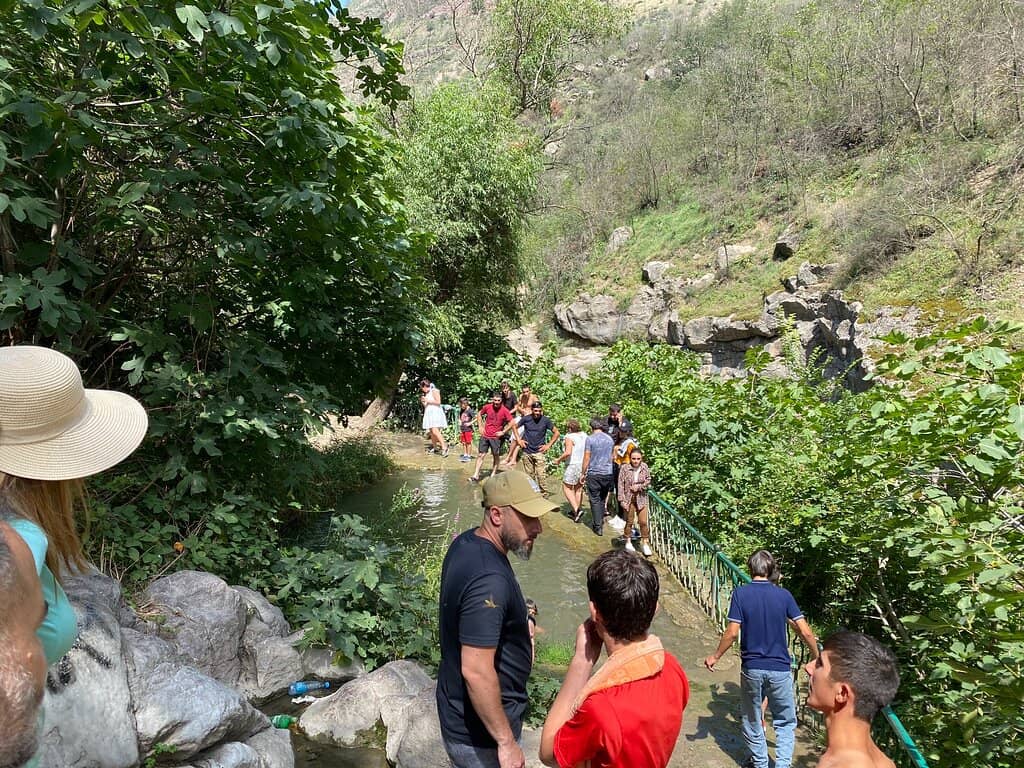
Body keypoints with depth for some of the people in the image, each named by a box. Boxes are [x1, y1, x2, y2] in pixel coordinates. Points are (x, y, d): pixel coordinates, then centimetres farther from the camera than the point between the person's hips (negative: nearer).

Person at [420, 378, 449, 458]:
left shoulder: (434, 391, -4)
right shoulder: (426, 394, 22)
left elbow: (438, 402, -13)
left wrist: (428, 401, -11)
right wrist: (422, 401, 10)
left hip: (436, 412, -9)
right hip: (428, 413, 9)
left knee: (435, 431, -22)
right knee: (431, 432, 6)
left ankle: (444, 447, -25)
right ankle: (435, 448, 15)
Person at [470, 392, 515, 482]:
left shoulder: (504, 410, -11)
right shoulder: (487, 407, -4)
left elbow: (511, 422, -7)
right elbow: (479, 414, 13)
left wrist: (503, 432, -10)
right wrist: (480, 426, 5)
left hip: (496, 437, -2)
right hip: (485, 436, 2)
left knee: (496, 456, 8)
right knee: (480, 455, 1)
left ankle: (493, 475, 22)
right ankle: (476, 476, 4)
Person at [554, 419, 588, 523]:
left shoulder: (569, 437, -15)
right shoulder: (584, 435, 7)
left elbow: (568, 452, -25)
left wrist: (559, 459, -11)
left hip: (573, 465, -7)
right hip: (583, 465, 7)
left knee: (567, 487, 5)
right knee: (579, 488, 17)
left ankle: (576, 510, -7)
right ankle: (578, 510, 24)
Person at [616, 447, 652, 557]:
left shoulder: (645, 468, -5)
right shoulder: (625, 469, -11)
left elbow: (648, 482, 3)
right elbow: (621, 485, -9)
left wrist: (639, 487, -14)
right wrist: (622, 500, -12)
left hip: (641, 498, 1)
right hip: (629, 499, -1)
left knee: (643, 521, 0)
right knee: (629, 521, 11)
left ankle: (645, 543, 14)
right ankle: (628, 542, 27)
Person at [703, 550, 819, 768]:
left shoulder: (740, 593, -9)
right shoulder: (783, 594, -4)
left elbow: (732, 633, -14)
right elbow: (805, 631, -5)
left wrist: (715, 657, 0)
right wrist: (817, 658, 11)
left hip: (751, 667, -1)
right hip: (780, 668, 1)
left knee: (752, 720, 20)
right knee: (785, 721, 17)